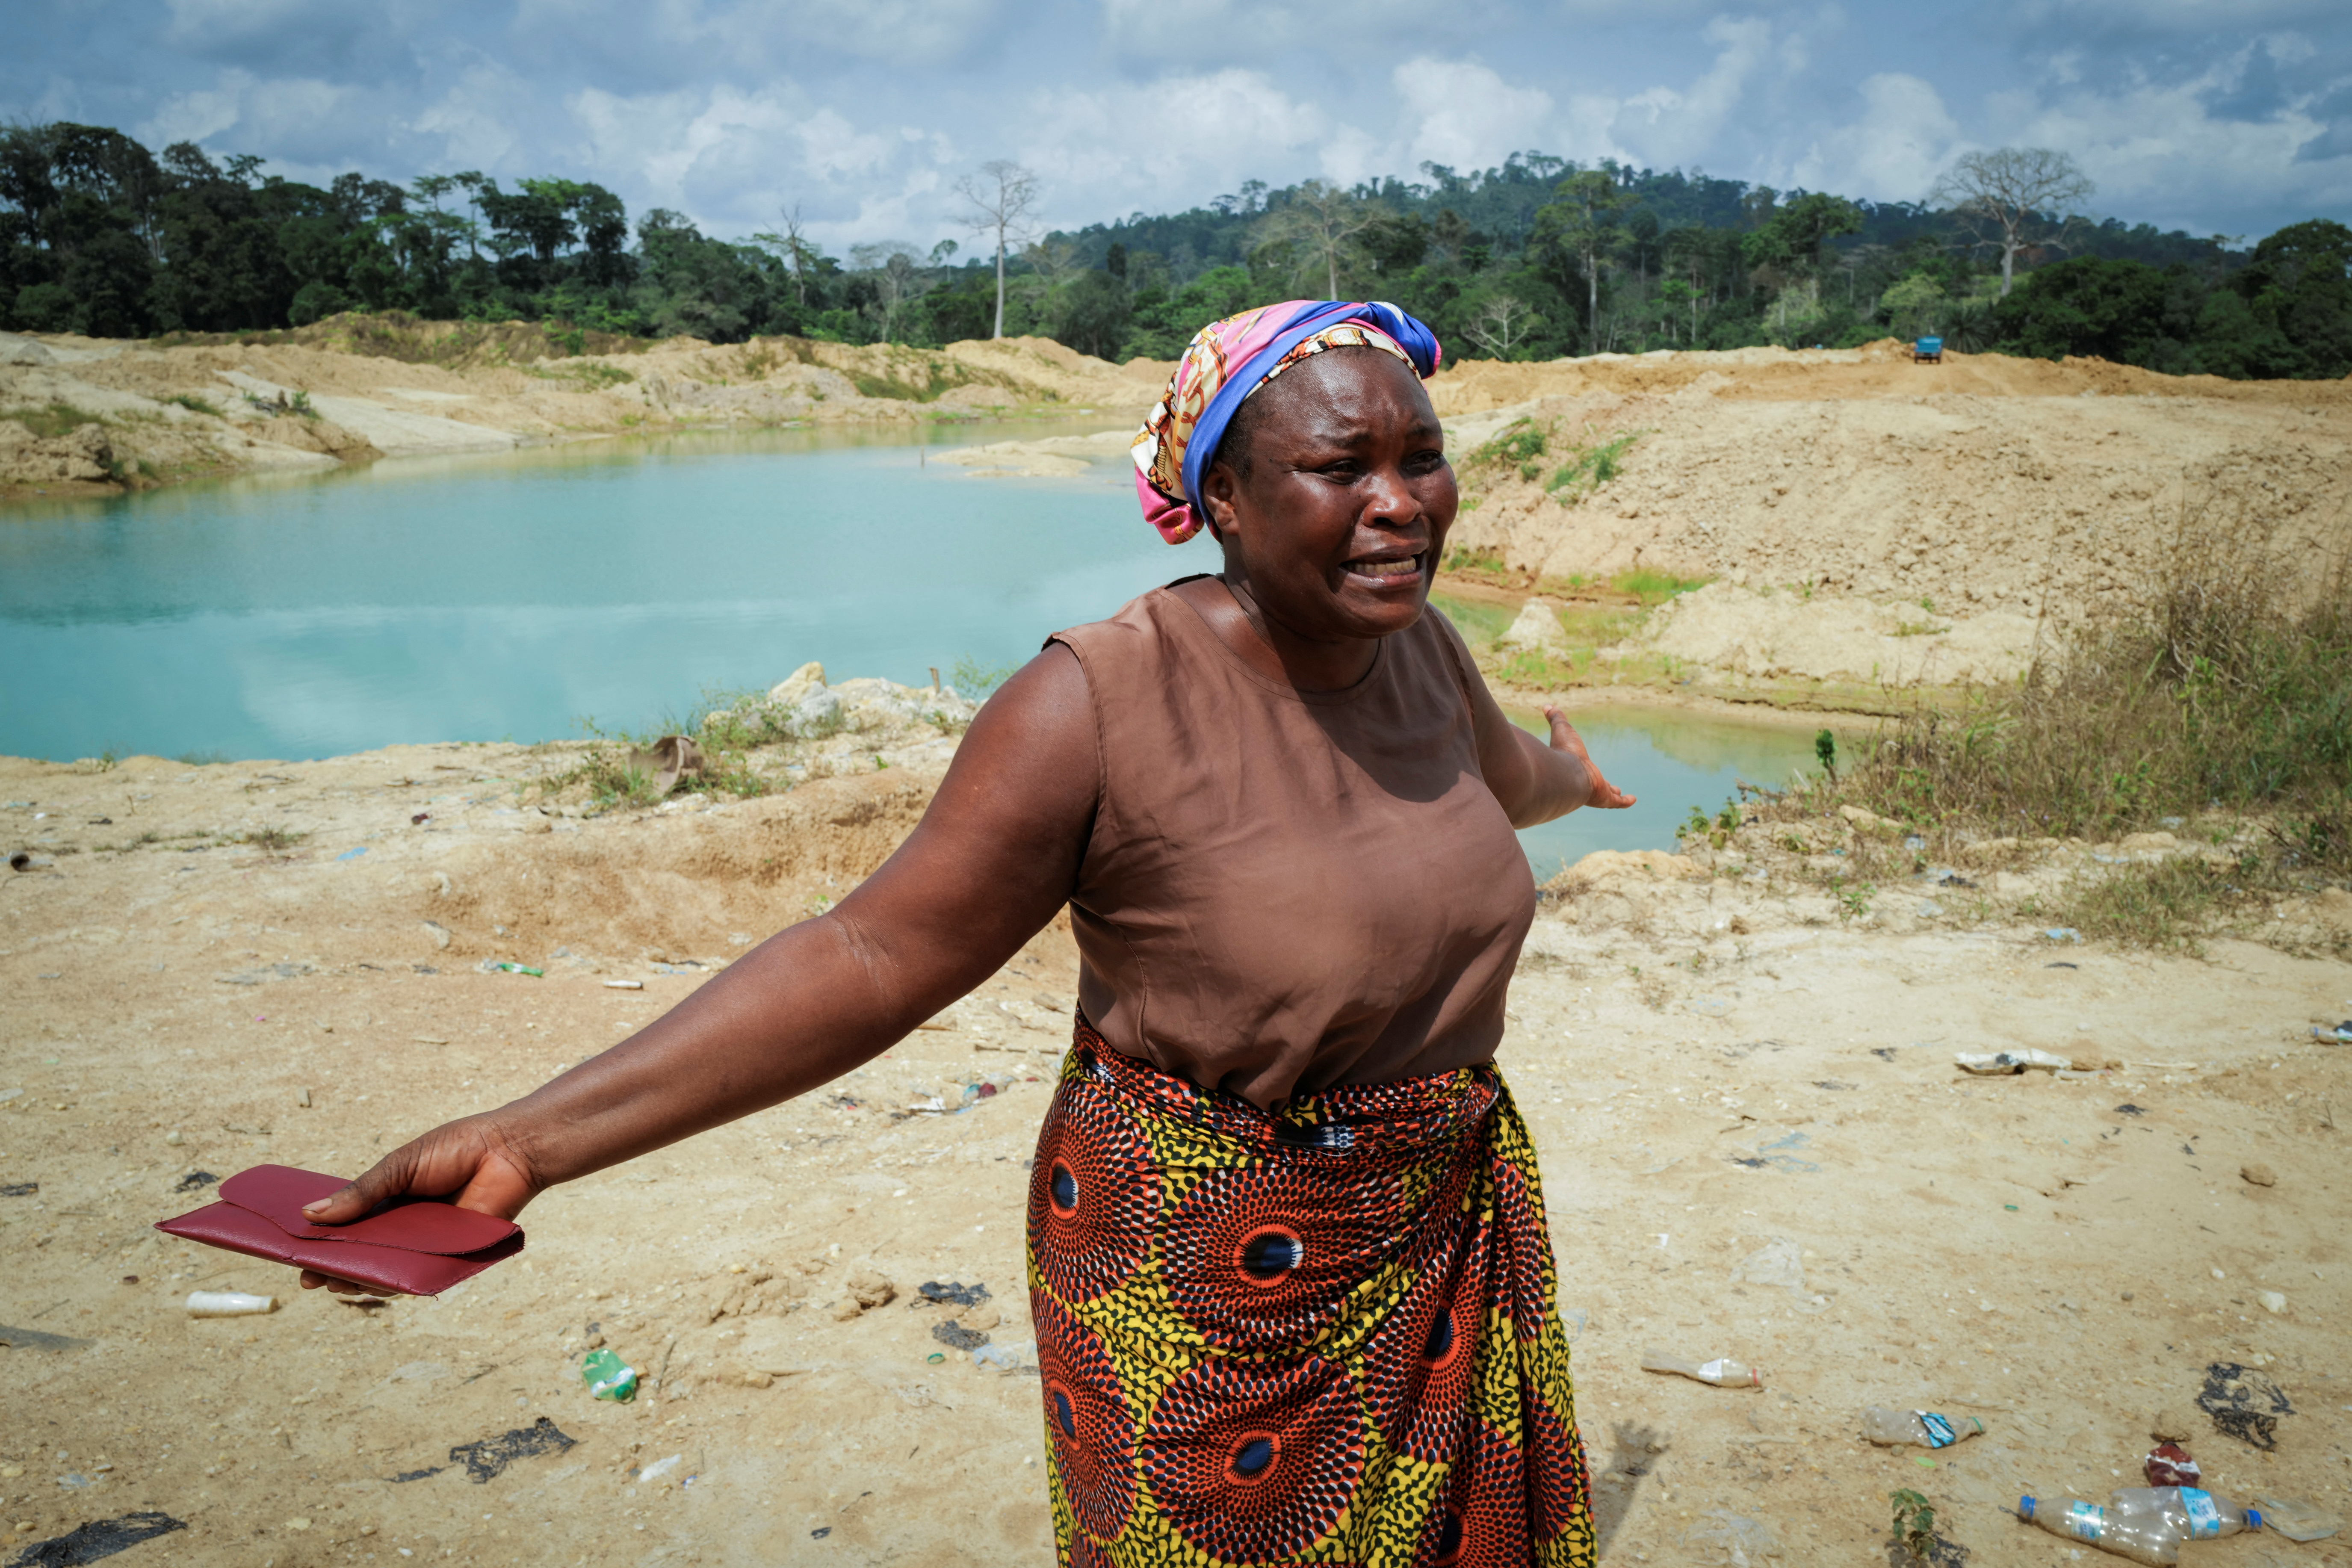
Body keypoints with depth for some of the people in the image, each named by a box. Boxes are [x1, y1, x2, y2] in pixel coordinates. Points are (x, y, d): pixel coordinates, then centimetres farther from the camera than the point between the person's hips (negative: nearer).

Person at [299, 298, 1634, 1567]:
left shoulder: (1416, 642, -4)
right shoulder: (1102, 707, -24)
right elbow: (874, 958, -23)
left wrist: (1567, 778, 44)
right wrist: (528, 1141, -29)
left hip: (1450, 1230, 6)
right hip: (1213, 1278, -6)